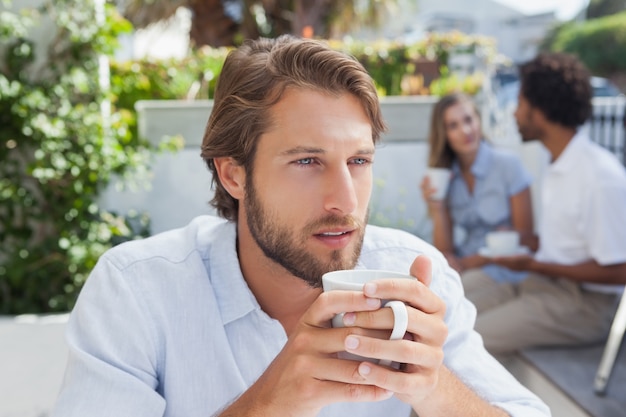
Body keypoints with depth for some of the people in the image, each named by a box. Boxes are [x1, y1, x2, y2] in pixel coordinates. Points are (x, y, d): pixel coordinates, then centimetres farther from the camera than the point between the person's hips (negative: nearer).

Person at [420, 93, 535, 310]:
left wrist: (469, 262, -9)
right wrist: (436, 209, -13)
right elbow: (445, 249, 2)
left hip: (502, 270, -4)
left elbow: (525, 237, -5)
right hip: (462, 265, 4)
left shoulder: (507, 163, -7)